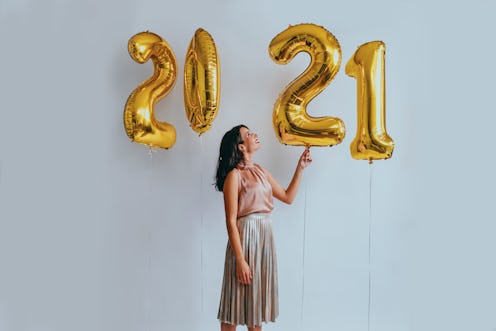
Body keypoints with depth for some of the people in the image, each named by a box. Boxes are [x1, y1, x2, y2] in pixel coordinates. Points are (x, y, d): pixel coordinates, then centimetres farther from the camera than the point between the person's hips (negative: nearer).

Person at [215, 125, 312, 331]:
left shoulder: (261, 171, 12)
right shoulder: (234, 175, -10)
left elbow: (288, 197, 18)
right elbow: (231, 222, -15)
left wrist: (300, 168, 11)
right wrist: (240, 260, -19)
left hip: (265, 237, 7)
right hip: (245, 237, -7)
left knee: (257, 299, 14)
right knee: (238, 301, 2)